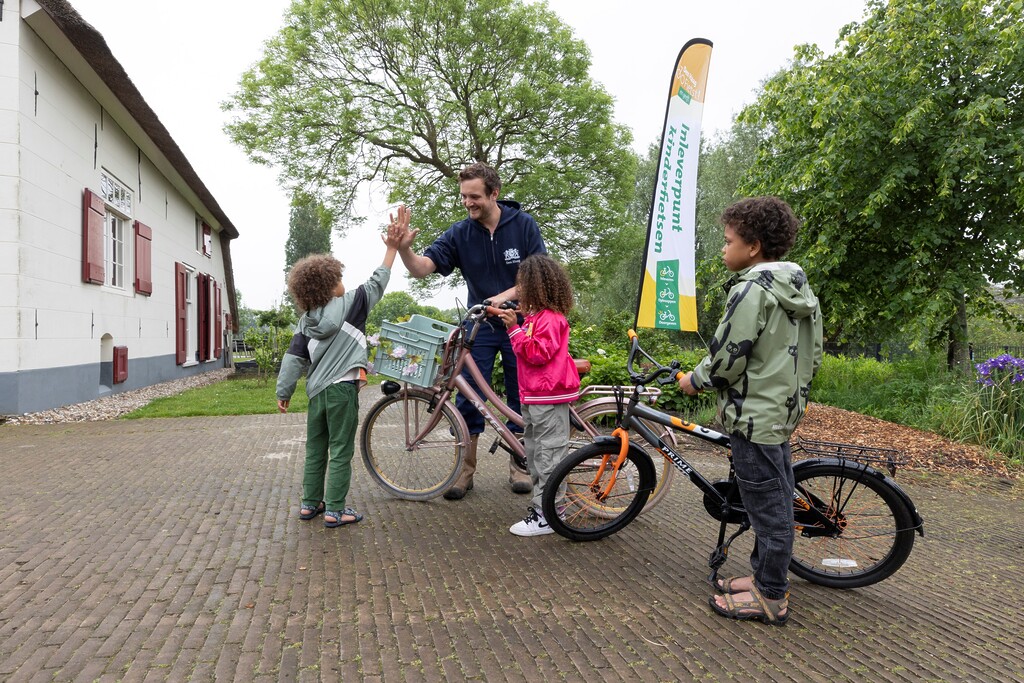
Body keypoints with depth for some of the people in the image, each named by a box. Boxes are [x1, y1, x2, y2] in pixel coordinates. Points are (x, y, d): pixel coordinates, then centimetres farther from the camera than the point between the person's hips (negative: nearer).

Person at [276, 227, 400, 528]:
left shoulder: (305, 322, 8)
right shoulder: (350, 304, -6)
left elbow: (294, 359, 5)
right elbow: (376, 284, -1)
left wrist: (284, 392, 10)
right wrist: (391, 247, 6)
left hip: (317, 391, 6)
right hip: (342, 389, -5)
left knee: (315, 450, 16)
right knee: (340, 452, 1)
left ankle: (310, 503, 25)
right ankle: (335, 510, 3)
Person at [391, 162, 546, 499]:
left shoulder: (524, 225, -9)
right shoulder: (459, 233, -7)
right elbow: (423, 267, -16)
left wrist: (505, 296, -25)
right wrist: (404, 248, -37)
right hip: (480, 326, 1)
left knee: (520, 397, 8)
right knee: (468, 398, -1)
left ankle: (518, 465, 24)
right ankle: (465, 470, 12)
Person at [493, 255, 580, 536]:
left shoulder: (550, 318, -16)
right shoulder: (536, 316, 17)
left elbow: (537, 353, -23)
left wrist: (515, 328, -21)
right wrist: (513, 325, 14)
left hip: (549, 397, -11)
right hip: (532, 396, 11)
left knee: (549, 456, -5)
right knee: (533, 454, 18)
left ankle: (545, 515, -1)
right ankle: (540, 504, 30)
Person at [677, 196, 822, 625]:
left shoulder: (752, 289, -19)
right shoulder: (801, 291, 11)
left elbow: (728, 357, -21)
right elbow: (812, 356, 15)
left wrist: (695, 380, -4)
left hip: (753, 415, -10)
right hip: (784, 410, 10)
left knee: (766, 506, 1)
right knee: (775, 502, 18)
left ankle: (771, 597, 13)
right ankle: (765, 576, 32)